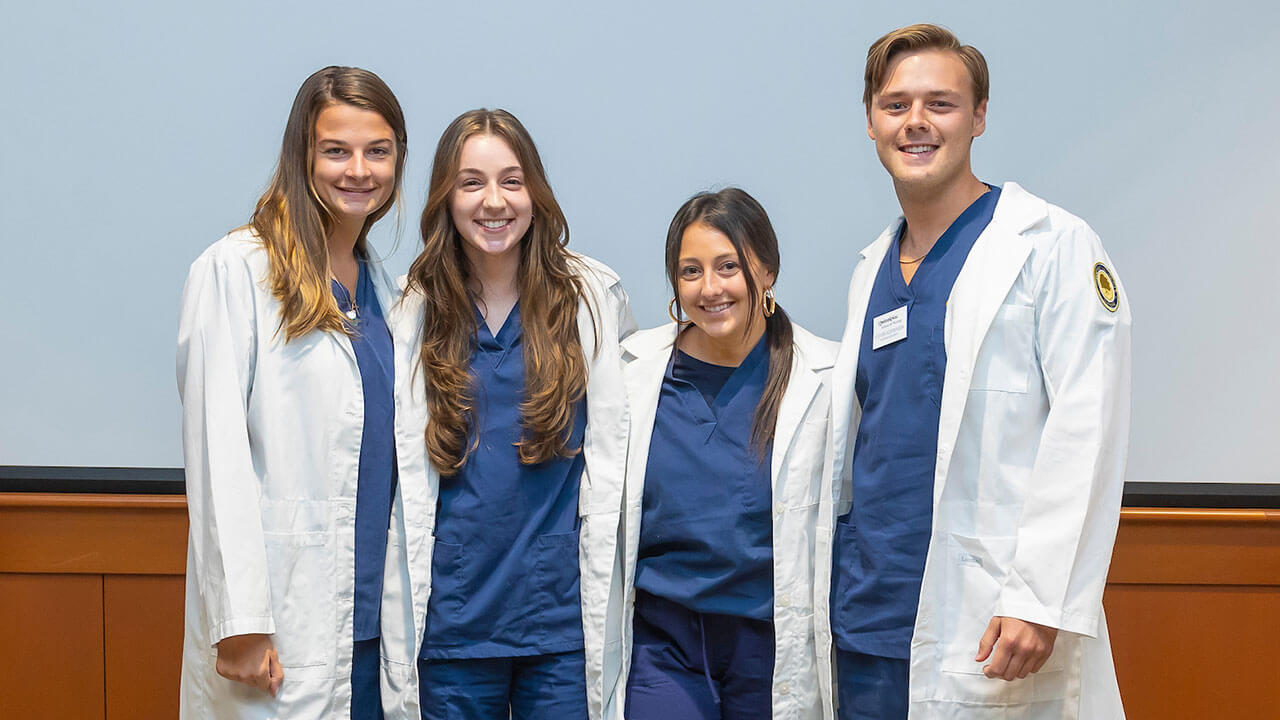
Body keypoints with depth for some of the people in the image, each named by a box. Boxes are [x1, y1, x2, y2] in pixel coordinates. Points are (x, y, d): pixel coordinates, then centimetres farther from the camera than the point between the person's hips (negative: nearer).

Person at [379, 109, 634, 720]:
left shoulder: (594, 296, 1)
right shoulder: (415, 309, 4)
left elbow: (616, 453, 5)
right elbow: (401, 471, 8)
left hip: (565, 618, -1)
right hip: (453, 618, 1)